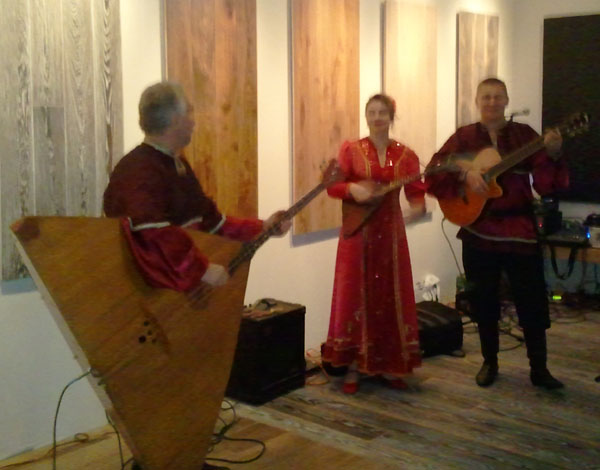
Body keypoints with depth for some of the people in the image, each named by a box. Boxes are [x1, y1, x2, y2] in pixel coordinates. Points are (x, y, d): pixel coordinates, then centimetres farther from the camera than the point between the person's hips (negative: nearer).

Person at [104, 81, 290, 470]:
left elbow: (211, 221, 15)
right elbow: (155, 230, -40)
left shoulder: (178, 164, 10)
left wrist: (262, 227, 10)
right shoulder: (139, 170, -23)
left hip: (185, 293, 10)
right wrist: (202, 268, -36)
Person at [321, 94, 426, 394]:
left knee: (391, 297, 6)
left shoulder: (405, 155, 4)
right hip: (357, 232, -2)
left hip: (390, 232, 2)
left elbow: (416, 191, -1)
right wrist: (352, 189, -22)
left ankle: (389, 367, 19)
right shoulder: (350, 150, 1)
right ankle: (353, 367, 12)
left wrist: (418, 206, -22)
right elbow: (332, 186, -2)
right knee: (356, 296, 1)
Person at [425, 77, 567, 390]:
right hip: (478, 231, 1)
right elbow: (433, 174, -6)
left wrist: (552, 156, -24)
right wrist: (464, 174, -20)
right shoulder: (463, 137, 3)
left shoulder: (524, 134, 3)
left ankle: (539, 368, 15)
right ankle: (489, 362, 27)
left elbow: (545, 185, -5)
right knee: (483, 301, 10)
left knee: (533, 301, 2)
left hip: (519, 229, 0)